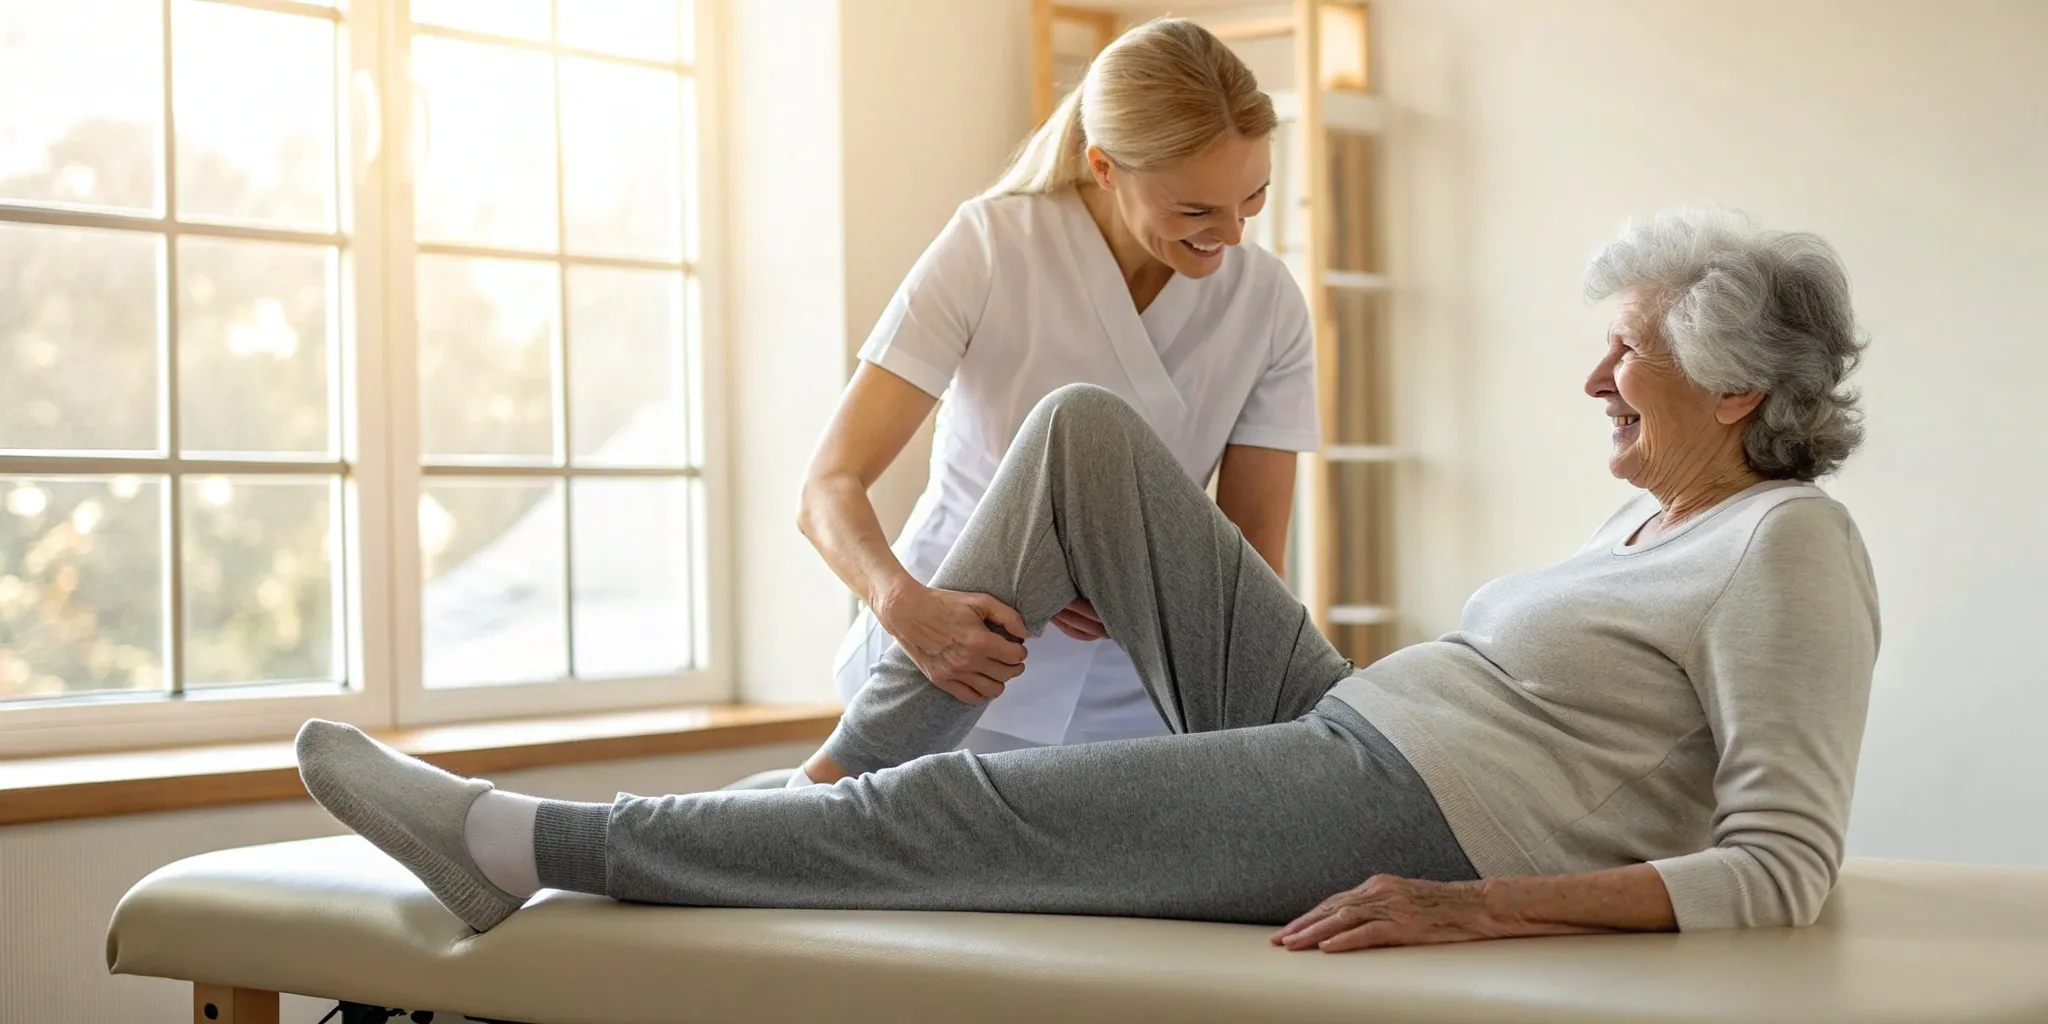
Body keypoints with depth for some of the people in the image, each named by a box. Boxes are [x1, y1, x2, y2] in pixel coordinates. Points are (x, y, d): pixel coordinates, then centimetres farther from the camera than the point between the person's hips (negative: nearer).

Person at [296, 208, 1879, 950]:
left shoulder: (1790, 544, -9)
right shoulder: (1661, 526, 19)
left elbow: (1784, 867, -19)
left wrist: (1480, 904, -30)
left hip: (1393, 821, -9)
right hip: (1327, 725, 9)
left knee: (954, 816, -16)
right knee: (1084, 430, 4)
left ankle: (510, 845, -7)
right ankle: (850, 767, 5)